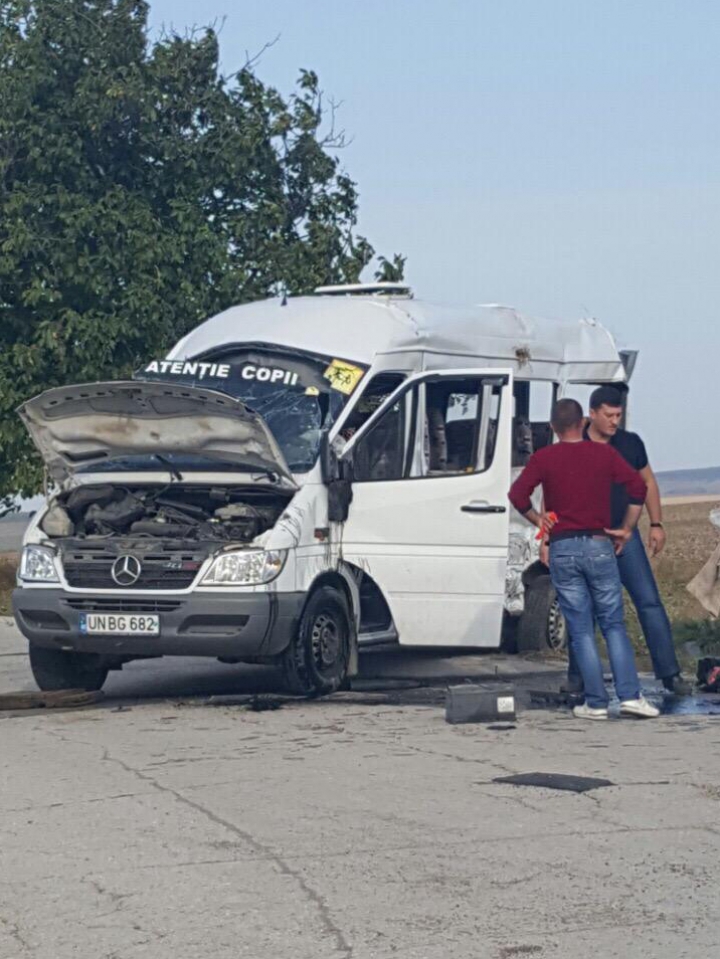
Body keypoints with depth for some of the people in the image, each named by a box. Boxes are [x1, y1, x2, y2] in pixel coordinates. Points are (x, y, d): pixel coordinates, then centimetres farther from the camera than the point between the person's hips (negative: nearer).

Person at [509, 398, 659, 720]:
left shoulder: (544, 458, 0)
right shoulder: (604, 453, 3)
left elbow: (517, 494, -8)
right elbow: (637, 486, -2)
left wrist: (537, 519, 9)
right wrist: (626, 529, 6)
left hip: (563, 549, -1)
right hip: (599, 546, 1)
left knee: (581, 631, 3)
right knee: (614, 625, 8)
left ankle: (596, 703, 2)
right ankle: (630, 696, -3)